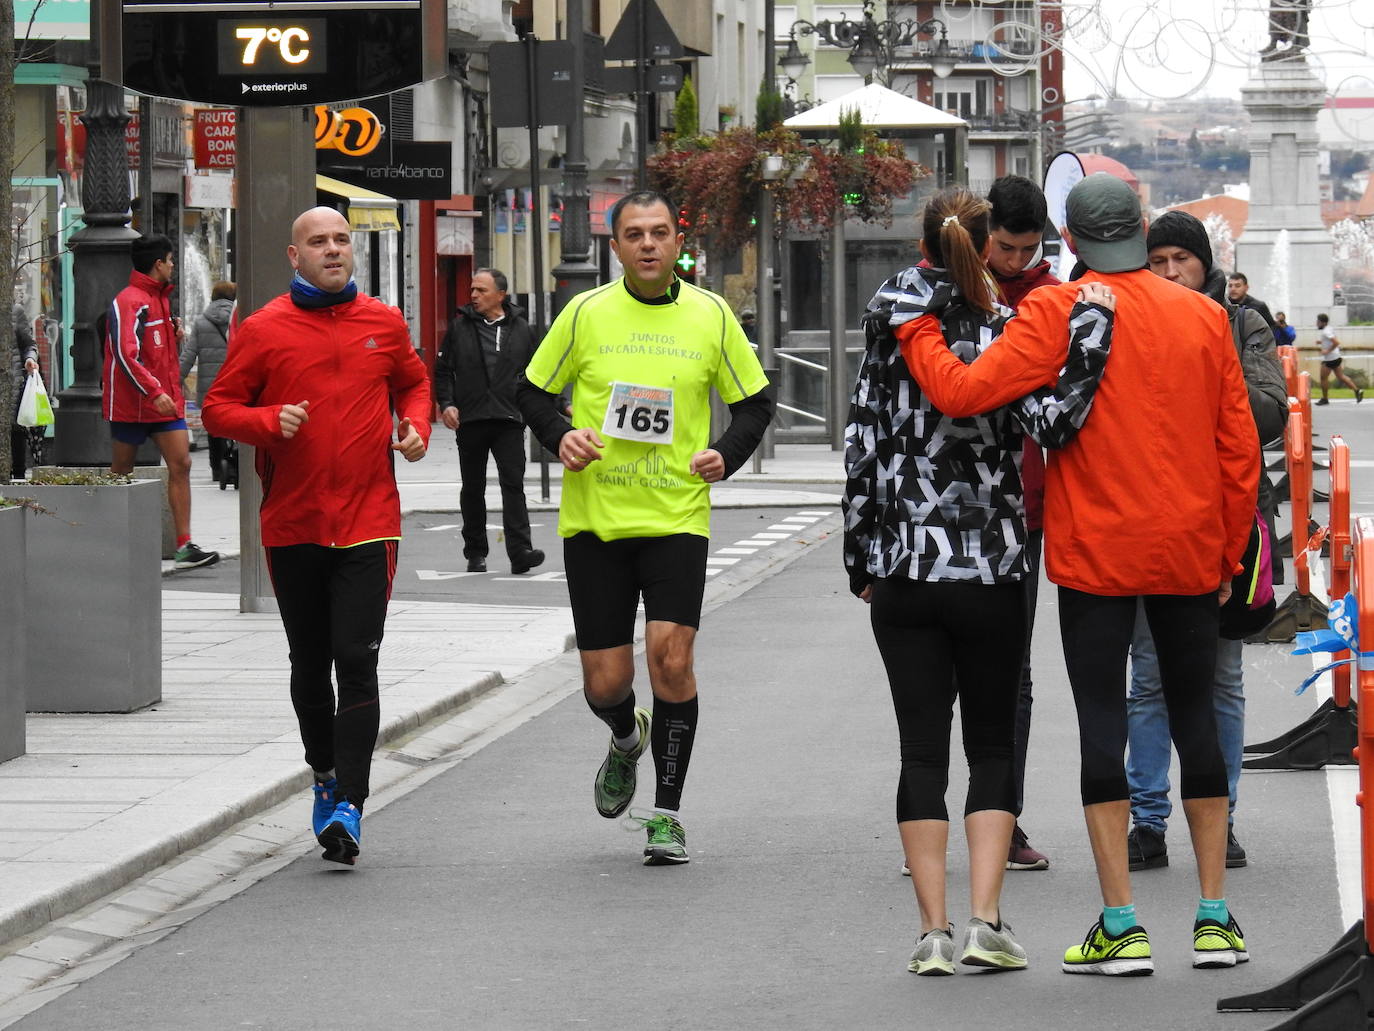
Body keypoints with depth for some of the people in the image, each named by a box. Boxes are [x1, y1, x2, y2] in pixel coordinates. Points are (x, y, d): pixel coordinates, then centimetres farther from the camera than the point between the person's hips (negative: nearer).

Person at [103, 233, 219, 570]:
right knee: (121, 471, 5)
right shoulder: (128, 302, -14)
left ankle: (184, 546, -8)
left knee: (181, 464, -4)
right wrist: (154, 392, -29)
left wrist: (176, 334, 6)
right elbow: (125, 354, -24)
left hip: (165, 400, 8)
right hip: (132, 403, -8)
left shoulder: (159, 298, 16)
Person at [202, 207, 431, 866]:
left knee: (356, 663, -11)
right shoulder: (263, 330, -1)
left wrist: (416, 426, 5)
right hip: (292, 526, 1)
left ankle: (348, 805, -14)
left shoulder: (384, 325, 7)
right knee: (310, 665, 13)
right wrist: (271, 421, -16)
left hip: (368, 524, -1)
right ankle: (325, 772, 35)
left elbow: (412, 381, 25)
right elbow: (218, 408, 2)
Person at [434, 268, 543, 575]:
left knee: (513, 484, -12)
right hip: (470, 422, 1)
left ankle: (520, 550, -19)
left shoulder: (520, 328, 8)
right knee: (473, 489, 8)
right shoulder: (460, 326, 7)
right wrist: (446, 403, -5)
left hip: (509, 422, -1)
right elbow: (443, 369, 9)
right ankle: (475, 553, 18)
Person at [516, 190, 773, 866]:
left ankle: (668, 813, 0)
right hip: (593, 519, 1)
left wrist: (726, 455, -5)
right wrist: (560, 436, -8)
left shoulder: (710, 317, 3)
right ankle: (627, 740, 41)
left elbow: (755, 401, 13)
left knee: (670, 657, -16)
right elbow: (533, 390, 11)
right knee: (605, 683, 2)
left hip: (677, 517, -1)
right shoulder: (586, 314, 1)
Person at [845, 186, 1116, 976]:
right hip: (991, 570, -1)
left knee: (923, 749, 5)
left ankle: (935, 931, 0)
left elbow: (863, 455, 0)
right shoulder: (1007, 334, -6)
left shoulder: (891, 337, -1)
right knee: (993, 744, 11)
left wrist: (863, 562, 9)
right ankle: (985, 922, 0)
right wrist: (1092, 329, -16)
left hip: (904, 574, 1)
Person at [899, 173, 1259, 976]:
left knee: (1103, 723, 0)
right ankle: (1216, 917, 14)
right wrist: (1230, 553, 14)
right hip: (1190, 553, 4)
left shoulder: (1056, 314, -8)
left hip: (1096, 552, -3)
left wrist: (915, 331, 1)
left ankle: (1122, 925, -4)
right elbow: (1239, 447, 5)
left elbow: (964, 392, -17)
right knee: (1196, 716, 12)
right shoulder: (1203, 316, 4)